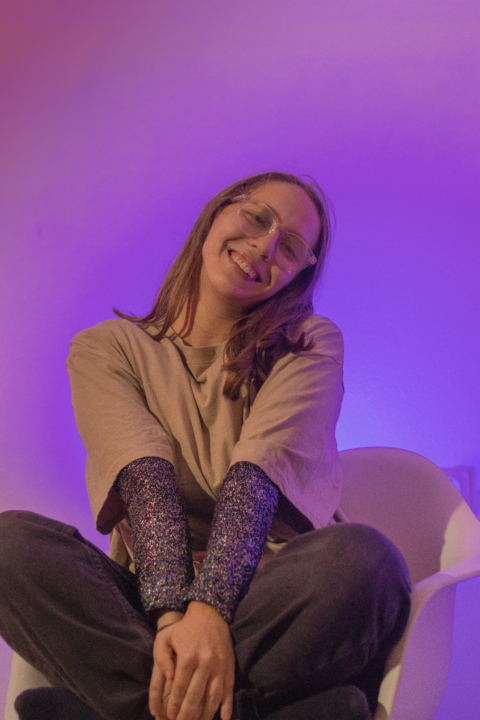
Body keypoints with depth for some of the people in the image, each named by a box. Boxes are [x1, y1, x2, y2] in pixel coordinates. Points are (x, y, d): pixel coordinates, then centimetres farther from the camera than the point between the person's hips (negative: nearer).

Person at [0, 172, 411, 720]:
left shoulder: (311, 344, 8)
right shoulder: (105, 349, 9)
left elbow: (255, 477, -10)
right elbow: (145, 481, -10)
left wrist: (208, 611, -25)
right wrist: (173, 613, -26)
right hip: (148, 596, 1)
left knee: (363, 556, -33)